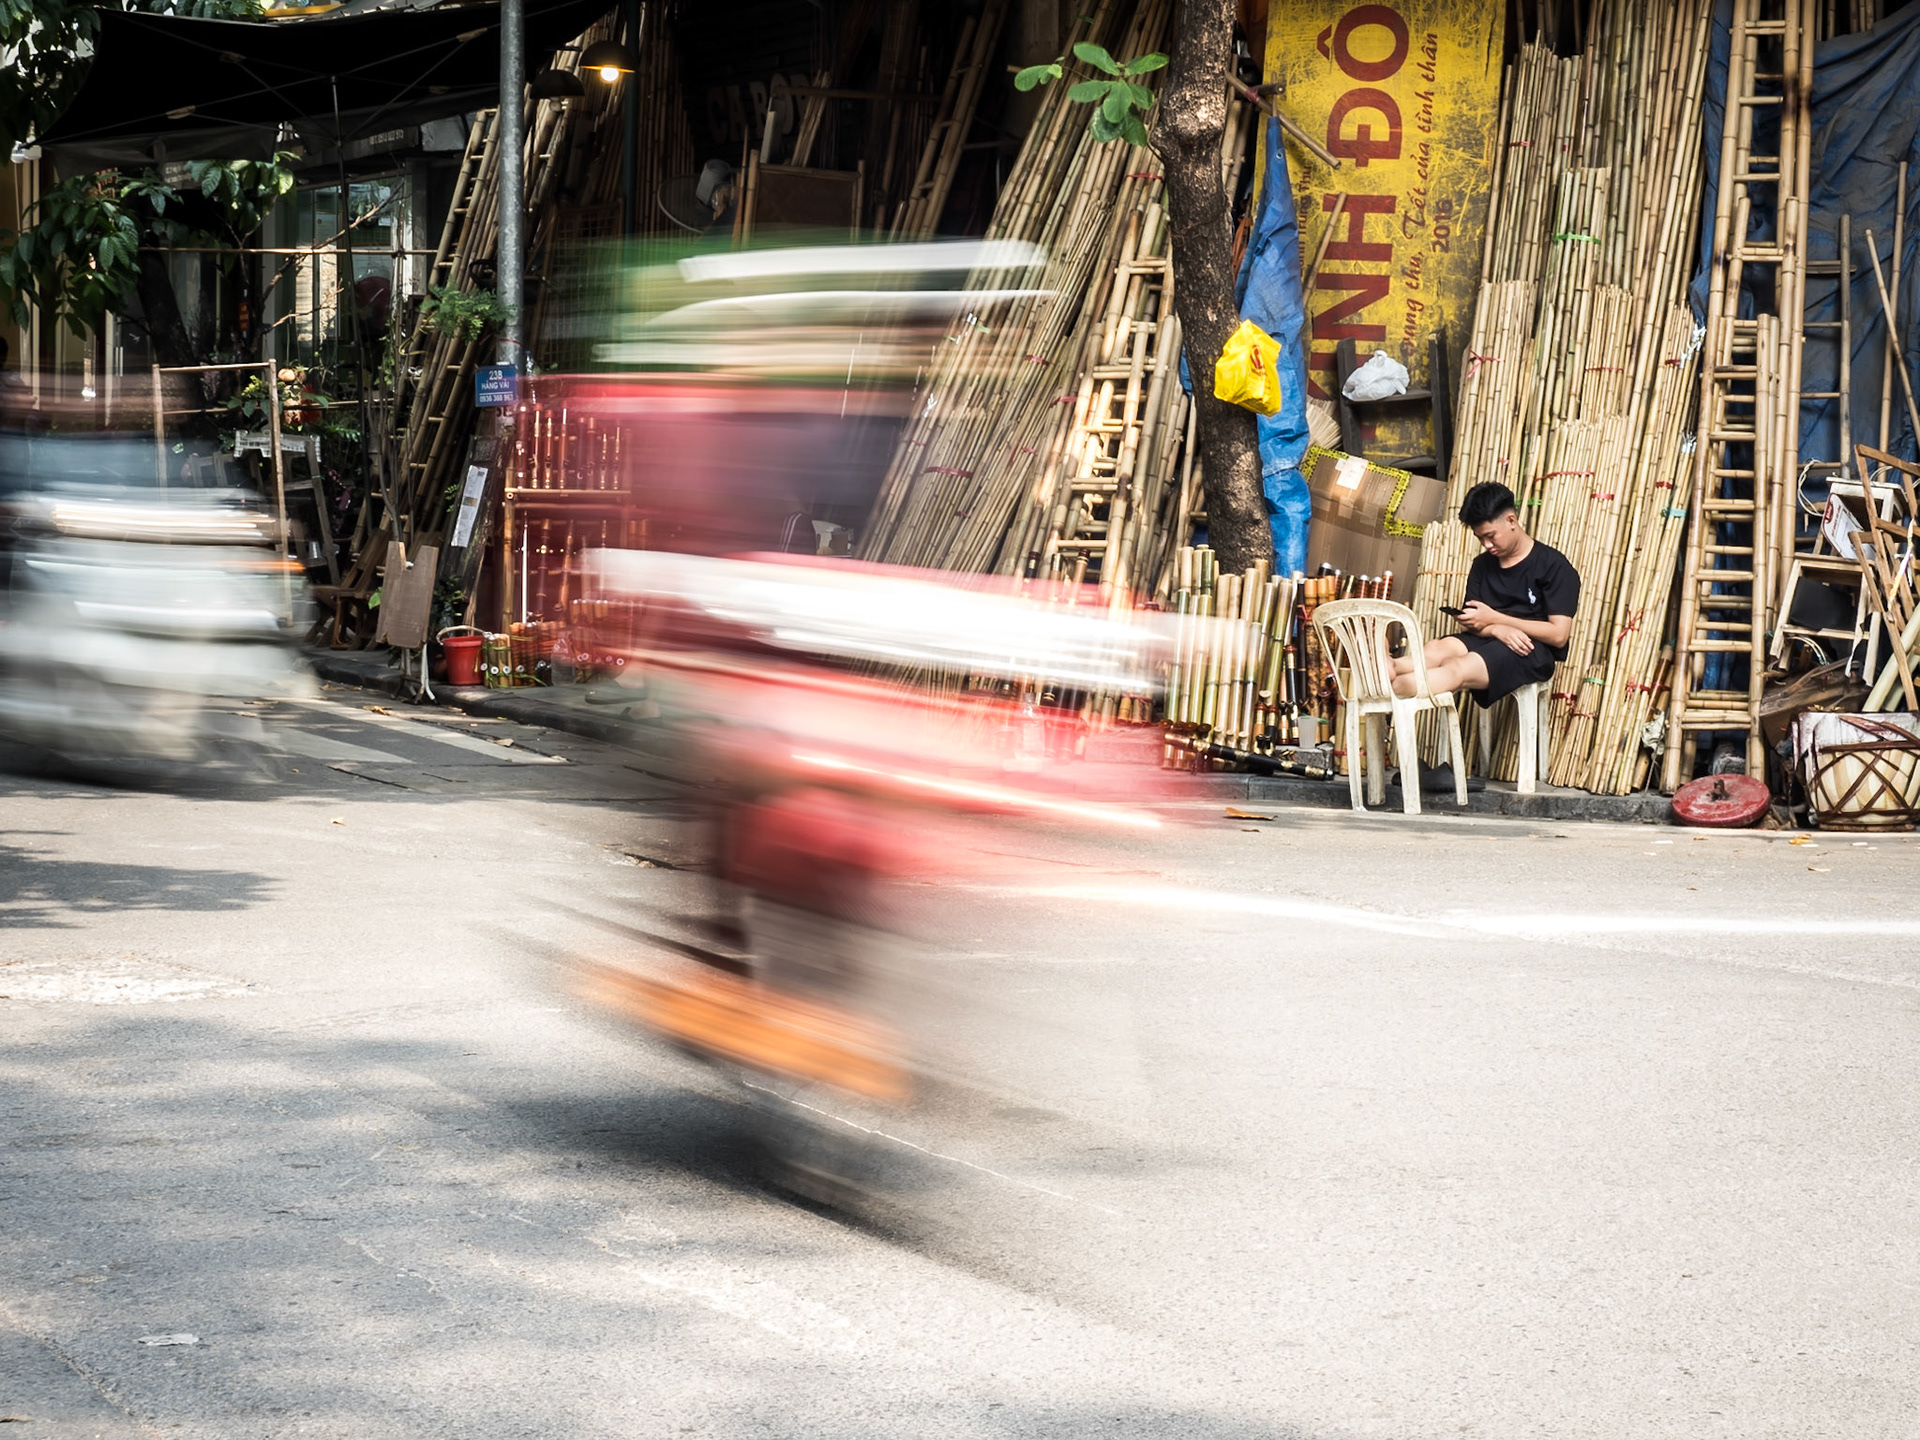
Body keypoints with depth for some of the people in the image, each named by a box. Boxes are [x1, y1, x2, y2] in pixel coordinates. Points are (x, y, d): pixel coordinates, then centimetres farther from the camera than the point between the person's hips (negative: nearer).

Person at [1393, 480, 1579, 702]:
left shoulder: (1554, 566, -3)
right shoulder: (1483, 565, 17)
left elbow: (1559, 634, -10)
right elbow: (1466, 623, 11)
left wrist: (1495, 619, -11)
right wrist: (1497, 629, -14)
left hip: (1534, 652, -6)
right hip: (1488, 642, 6)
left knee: (1459, 669, -34)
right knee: (1438, 649, -29)